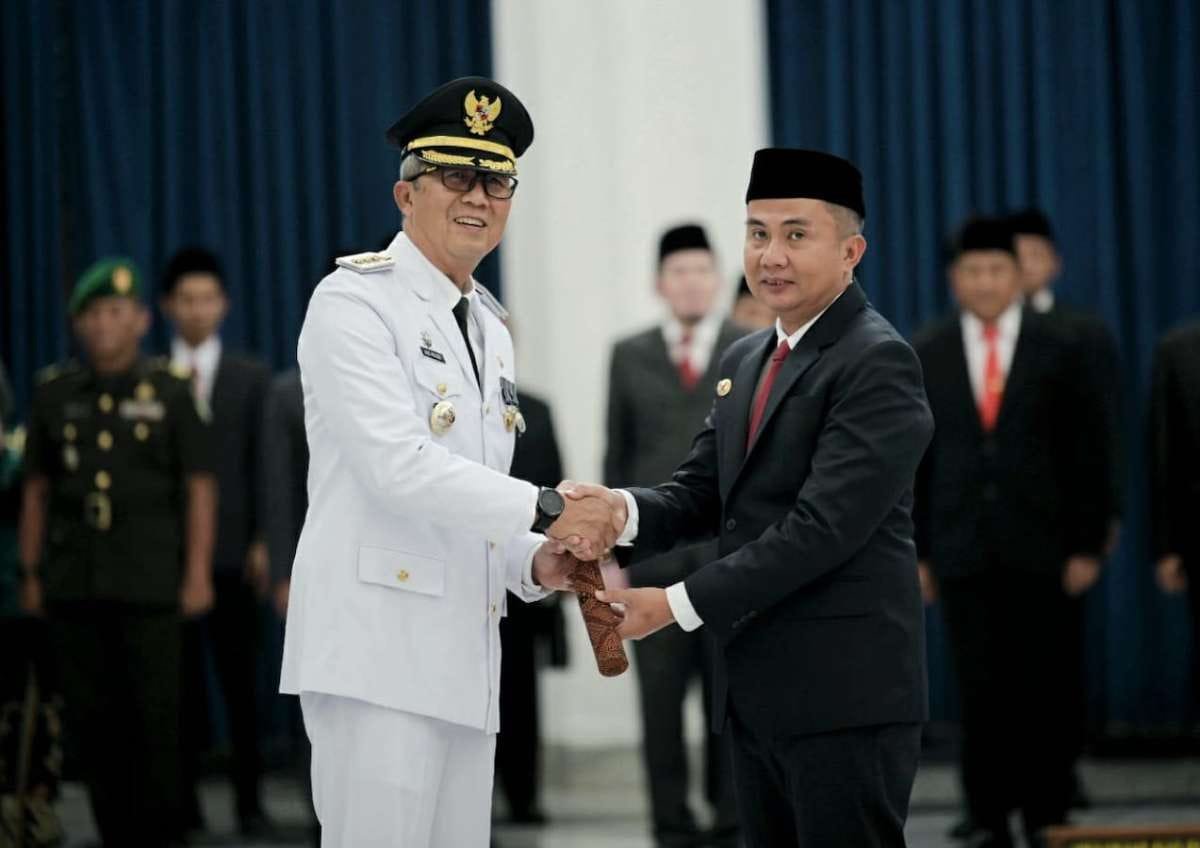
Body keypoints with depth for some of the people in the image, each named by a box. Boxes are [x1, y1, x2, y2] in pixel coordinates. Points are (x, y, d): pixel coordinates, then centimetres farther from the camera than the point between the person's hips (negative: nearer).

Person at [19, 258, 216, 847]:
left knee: (155, 715, -3)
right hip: (75, 586, 3)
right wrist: (31, 573, 8)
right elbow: (36, 490, 14)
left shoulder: (169, 392, 4)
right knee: (92, 719, 3)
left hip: (148, 580, -3)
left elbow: (200, 488, 2)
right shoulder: (55, 395, 11)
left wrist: (198, 573, -5)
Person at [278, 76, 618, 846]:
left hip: (463, 662, 8)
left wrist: (534, 564, 5)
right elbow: (397, 464, -17)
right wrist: (545, 511, -18)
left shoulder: (491, 328, 21)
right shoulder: (356, 302, -4)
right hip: (377, 648, -8)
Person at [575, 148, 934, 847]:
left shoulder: (877, 362, -11)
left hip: (846, 694, -8)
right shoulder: (744, 362, 17)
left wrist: (679, 604, -19)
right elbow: (702, 494, 13)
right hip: (757, 689, 8)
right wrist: (626, 511, -10)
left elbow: (823, 526, -19)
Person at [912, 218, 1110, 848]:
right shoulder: (925, 354, 7)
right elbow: (912, 457, 8)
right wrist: (914, 550, 3)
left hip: (1039, 549, -1)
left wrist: (1087, 545, -3)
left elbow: (1087, 453, 2)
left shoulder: (1057, 349, 3)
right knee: (979, 692, 0)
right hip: (963, 550, 1)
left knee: (1044, 691, 1)